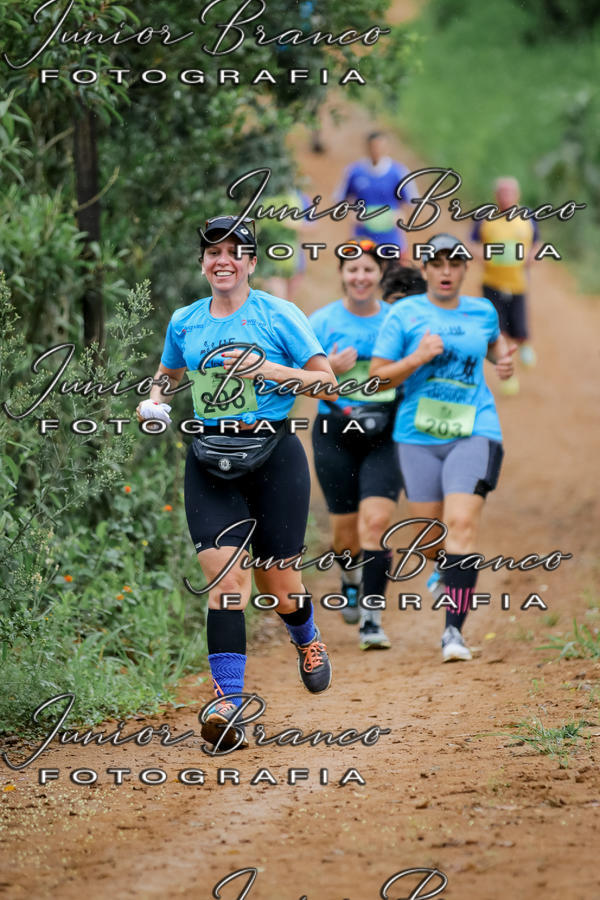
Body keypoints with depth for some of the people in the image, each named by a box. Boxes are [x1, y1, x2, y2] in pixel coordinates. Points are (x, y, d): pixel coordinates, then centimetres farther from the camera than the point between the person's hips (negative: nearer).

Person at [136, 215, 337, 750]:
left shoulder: (279, 316, -2)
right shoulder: (185, 323, 9)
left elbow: (327, 381, -3)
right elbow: (168, 375, 26)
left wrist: (267, 369, -16)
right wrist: (154, 400, 4)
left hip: (273, 455, -2)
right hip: (210, 461, 2)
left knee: (277, 585, 7)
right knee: (225, 578, -14)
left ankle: (308, 641, 43)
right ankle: (228, 706, -19)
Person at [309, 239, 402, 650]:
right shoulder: (323, 322, 1)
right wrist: (328, 368, -18)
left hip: (385, 436, 0)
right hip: (336, 434, 0)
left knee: (376, 522, -16)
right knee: (346, 529, 7)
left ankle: (371, 617, -14)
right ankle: (351, 579, 43)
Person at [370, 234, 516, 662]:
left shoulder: (482, 311, 9)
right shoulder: (404, 314, 0)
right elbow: (377, 376, -1)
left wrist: (504, 359, 9)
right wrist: (416, 359, -17)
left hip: (474, 433, 0)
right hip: (419, 436, 0)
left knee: (462, 523, -17)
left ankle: (454, 630, -20)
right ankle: (452, 578, 41)